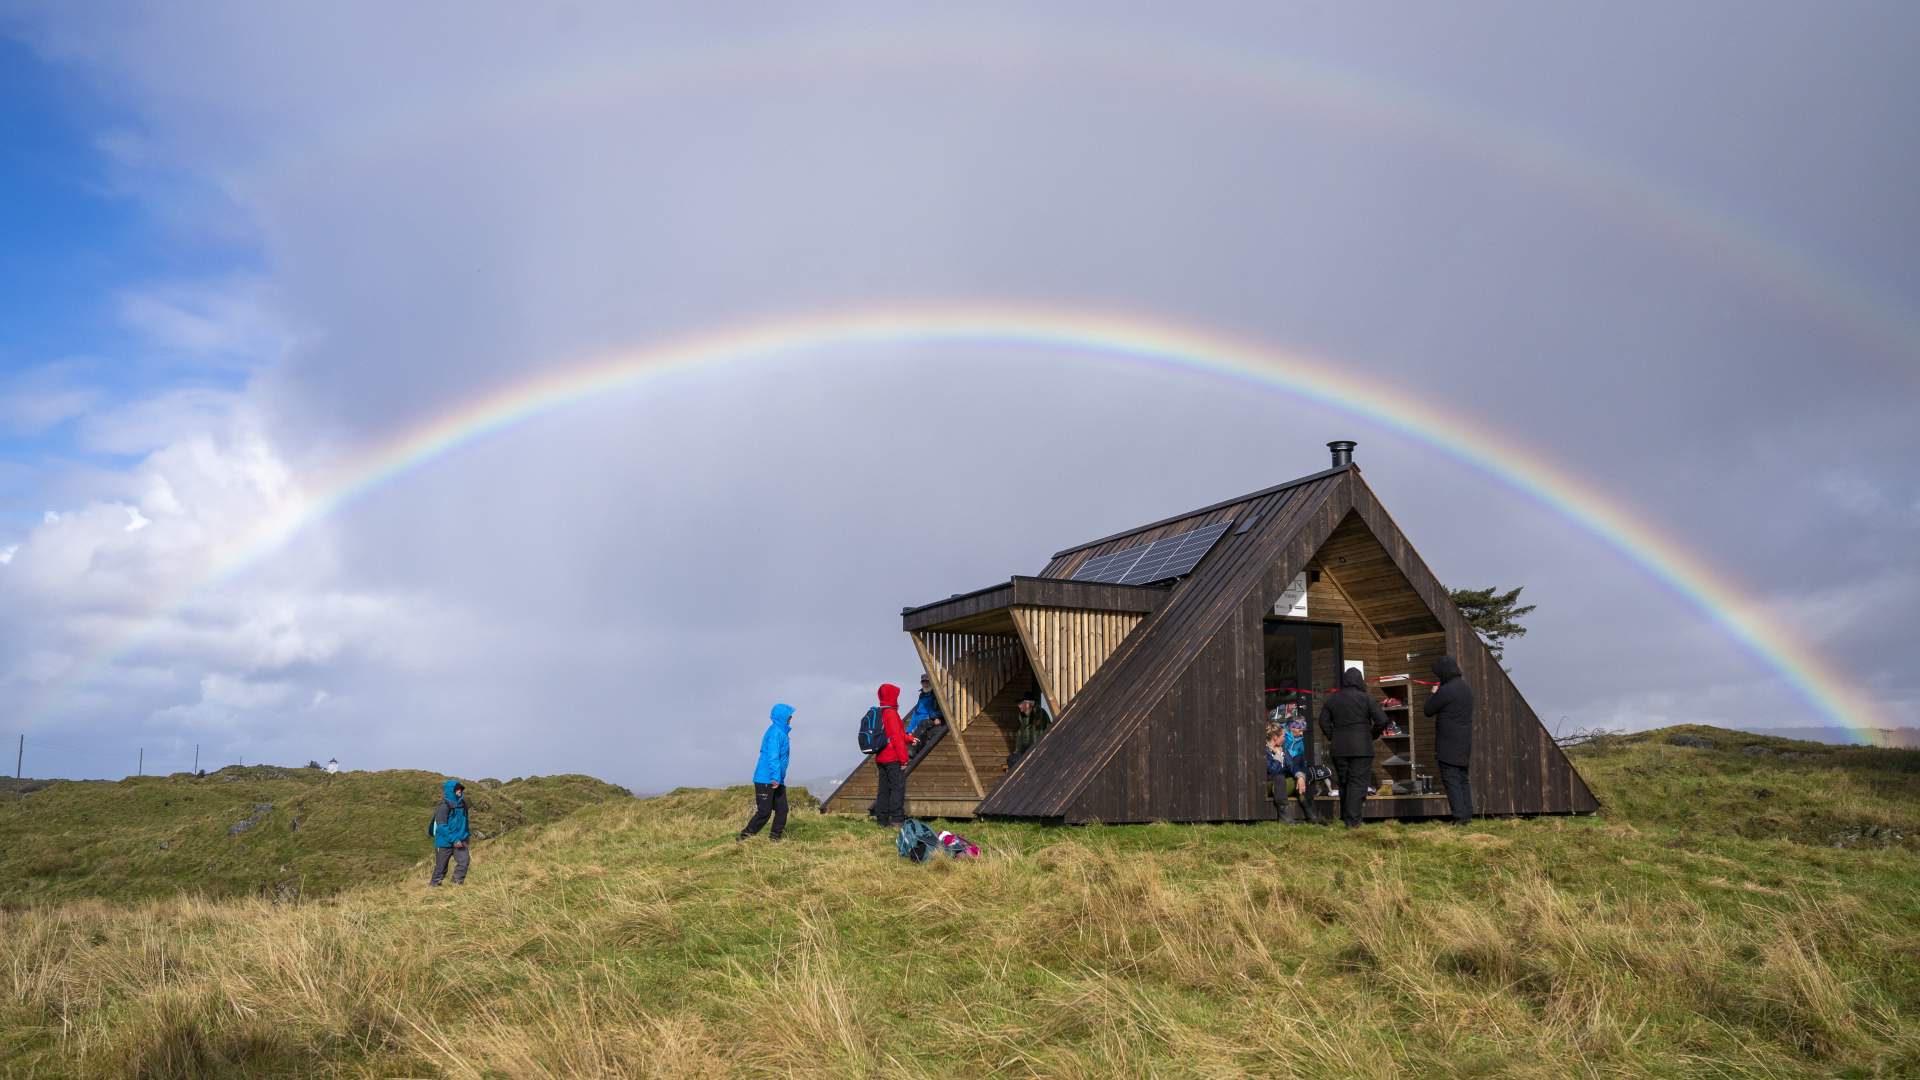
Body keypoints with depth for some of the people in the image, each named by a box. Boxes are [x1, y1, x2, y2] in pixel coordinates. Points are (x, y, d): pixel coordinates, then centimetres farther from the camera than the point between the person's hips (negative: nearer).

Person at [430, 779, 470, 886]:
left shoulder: (462, 805, 6)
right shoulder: (444, 806, -16)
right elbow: (442, 826, -20)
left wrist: (465, 837, 12)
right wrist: (454, 840, -21)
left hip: (459, 842, 6)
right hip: (445, 842, -6)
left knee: (463, 861, -6)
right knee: (441, 866, 5)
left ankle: (457, 883, 7)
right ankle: (434, 885, 22)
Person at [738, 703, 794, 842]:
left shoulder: (782, 732, 15)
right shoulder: (775, 732, -15)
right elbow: (772, 756, -23)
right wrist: (776, 777, -28)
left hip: (777, 782, 9)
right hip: (766, 780, -9)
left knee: (782, 810, 6)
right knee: (764, 812, -8)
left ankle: (776, 837, 11)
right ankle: (744, 837, 0)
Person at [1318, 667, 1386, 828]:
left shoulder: (1332, 699, 7)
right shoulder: (1365, 698, -6)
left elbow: (1323, 722, 11)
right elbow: (1382, 720, -8)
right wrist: (1373, 735, 6)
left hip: (1339, 749, 4)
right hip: (1361, 748, -4)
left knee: (1344, 783, 15)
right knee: (1358, 783, -3)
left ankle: (1345, 818, 20)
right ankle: (1353, 821, -10)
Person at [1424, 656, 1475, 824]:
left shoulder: (1445, 691, -18)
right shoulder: (1467, 689, 9)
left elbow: (1428, 710, -7)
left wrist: (1432, 695, 10)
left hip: (1448, 744, -8)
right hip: (1464, 742, 8)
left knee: (1451, 780, -5)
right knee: (1462, 779, 15)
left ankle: (1459, 815, -10)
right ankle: (1467, 813, 16)